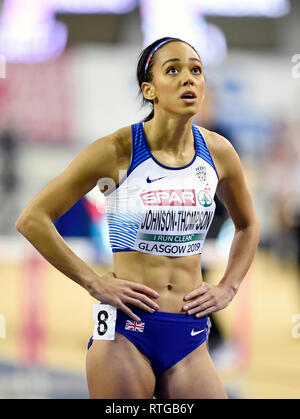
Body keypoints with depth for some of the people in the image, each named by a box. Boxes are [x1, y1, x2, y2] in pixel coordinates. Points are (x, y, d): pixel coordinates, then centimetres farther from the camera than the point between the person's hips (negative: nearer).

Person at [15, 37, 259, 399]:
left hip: (190, 341, 4)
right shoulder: (117, 151, -7)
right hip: (126, 332, -4)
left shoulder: (217, 153, 5)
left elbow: (247, 226, 25)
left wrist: (227, 288, 11)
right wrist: (93, 283, -9)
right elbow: (32, 220, -6)